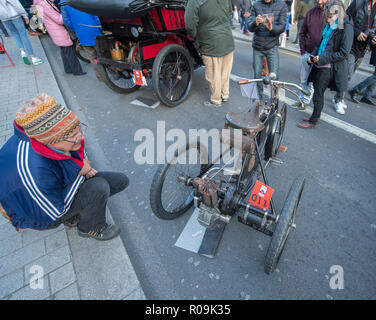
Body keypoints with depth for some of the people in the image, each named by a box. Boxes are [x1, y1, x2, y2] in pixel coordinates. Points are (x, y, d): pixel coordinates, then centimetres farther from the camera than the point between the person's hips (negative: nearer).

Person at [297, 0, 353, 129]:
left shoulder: (346, 28, -12)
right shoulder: (330, 25, 11)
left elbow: (343, 53, -16)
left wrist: (322, 58, -20)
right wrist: (313, 56, 3)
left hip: (329, 67, -8)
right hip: (320, 64, 8)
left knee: (318, 94, -5)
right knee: (317, 90, 15)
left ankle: (313, 121, 6)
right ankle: (316, 115, 30)